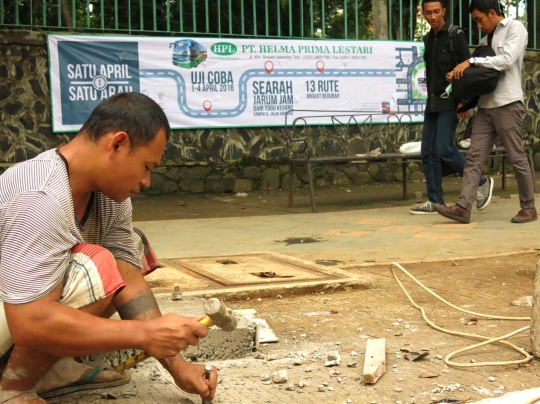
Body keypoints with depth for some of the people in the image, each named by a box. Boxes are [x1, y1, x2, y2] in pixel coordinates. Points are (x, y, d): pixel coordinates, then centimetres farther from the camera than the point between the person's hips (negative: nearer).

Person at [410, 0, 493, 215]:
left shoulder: (455, 35, -6)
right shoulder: (428, 39, 14)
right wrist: (431, 99, 15)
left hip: (449, 102, -7)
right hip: (432, 103, 7)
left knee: (444, 150, -12)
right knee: (428, 152, 3)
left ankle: (481, 183, 5)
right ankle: (435, 201, 8)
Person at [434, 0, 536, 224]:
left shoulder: (515, 28, -1)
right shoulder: (486, 39, 19)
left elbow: (506, 60, -15)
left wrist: (471, 61, -15)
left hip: (507, 104, -7)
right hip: (485, 105, 7)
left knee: (517, 157, 0)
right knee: (474, 157, -3)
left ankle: (529, 207, 12)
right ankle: (463, 207, -8)